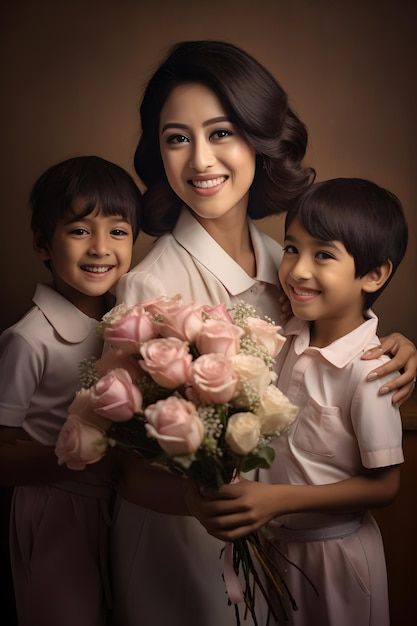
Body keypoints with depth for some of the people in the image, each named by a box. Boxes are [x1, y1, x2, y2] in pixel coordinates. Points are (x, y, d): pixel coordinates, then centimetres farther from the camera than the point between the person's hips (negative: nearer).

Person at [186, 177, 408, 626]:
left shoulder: (367, 369, -26)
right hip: (277, 540, 5)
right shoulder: (292, 336, -8)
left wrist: (280, 498, -25)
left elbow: (383, 485, -19)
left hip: (334, 551, -5)